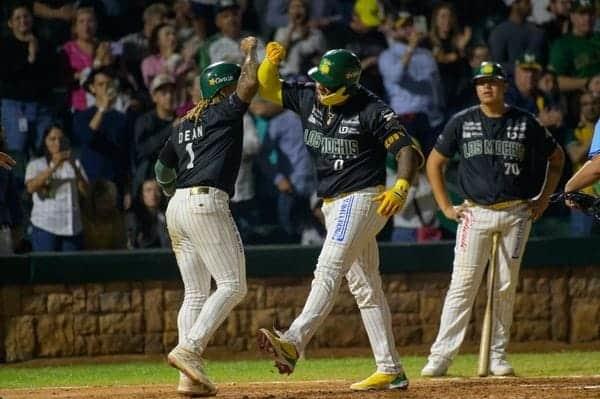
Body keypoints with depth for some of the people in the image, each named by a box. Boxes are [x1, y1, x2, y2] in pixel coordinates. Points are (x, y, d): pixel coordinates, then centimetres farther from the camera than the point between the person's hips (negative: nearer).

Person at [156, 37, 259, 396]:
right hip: (207, 202, -8)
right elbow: (251, 82, -12)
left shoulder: (183, 125, 22)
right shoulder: (225, 111, 1)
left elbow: (163, 170, 29)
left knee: (196, 293, 9)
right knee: (233, 285, -8)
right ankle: (189, 349, -23)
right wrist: (251, 51, 7)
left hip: (178, 206, 8)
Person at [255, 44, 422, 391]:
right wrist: (271, 62, -8)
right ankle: (391, 371, 10)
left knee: (328, 272, -21)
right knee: (364, 285, 8)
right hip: (333, 204, 9)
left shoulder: (372, 111, -15)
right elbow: (268, 89, 14)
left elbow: (408, 150, -18)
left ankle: (293, 344, -34)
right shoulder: (310, 98, 5)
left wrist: (401, 188, -34)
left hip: (361, 200, -9)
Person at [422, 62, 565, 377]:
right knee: (463, 285, -8)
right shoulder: (462, 122, 2)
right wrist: (446, 207, 3)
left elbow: (557, 157, 15)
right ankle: (440, 357, -10)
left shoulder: (524, 123, 3)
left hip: (516, 216, 1)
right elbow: (434, 162, 10)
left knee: (506, 288, 4)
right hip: (475, 214, -1)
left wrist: (544, 199, 9)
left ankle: (497, 356, 12)